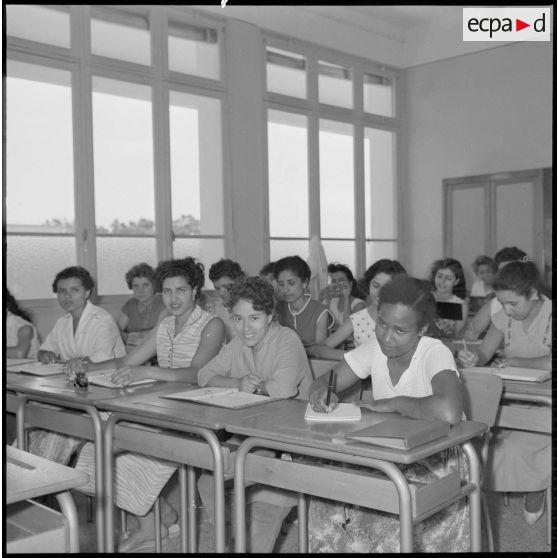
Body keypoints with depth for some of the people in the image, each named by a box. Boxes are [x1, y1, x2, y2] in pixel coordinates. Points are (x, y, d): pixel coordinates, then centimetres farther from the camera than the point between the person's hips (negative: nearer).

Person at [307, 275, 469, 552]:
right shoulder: (375, 347, -4)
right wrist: (321, 392, -22)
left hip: (436, 462, -5)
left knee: (389, 514, -29)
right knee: (326, 499, -14)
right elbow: (324, 381, 2)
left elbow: (448, 412, -41)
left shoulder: (435, 353, -22)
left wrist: (393, 403, -27)